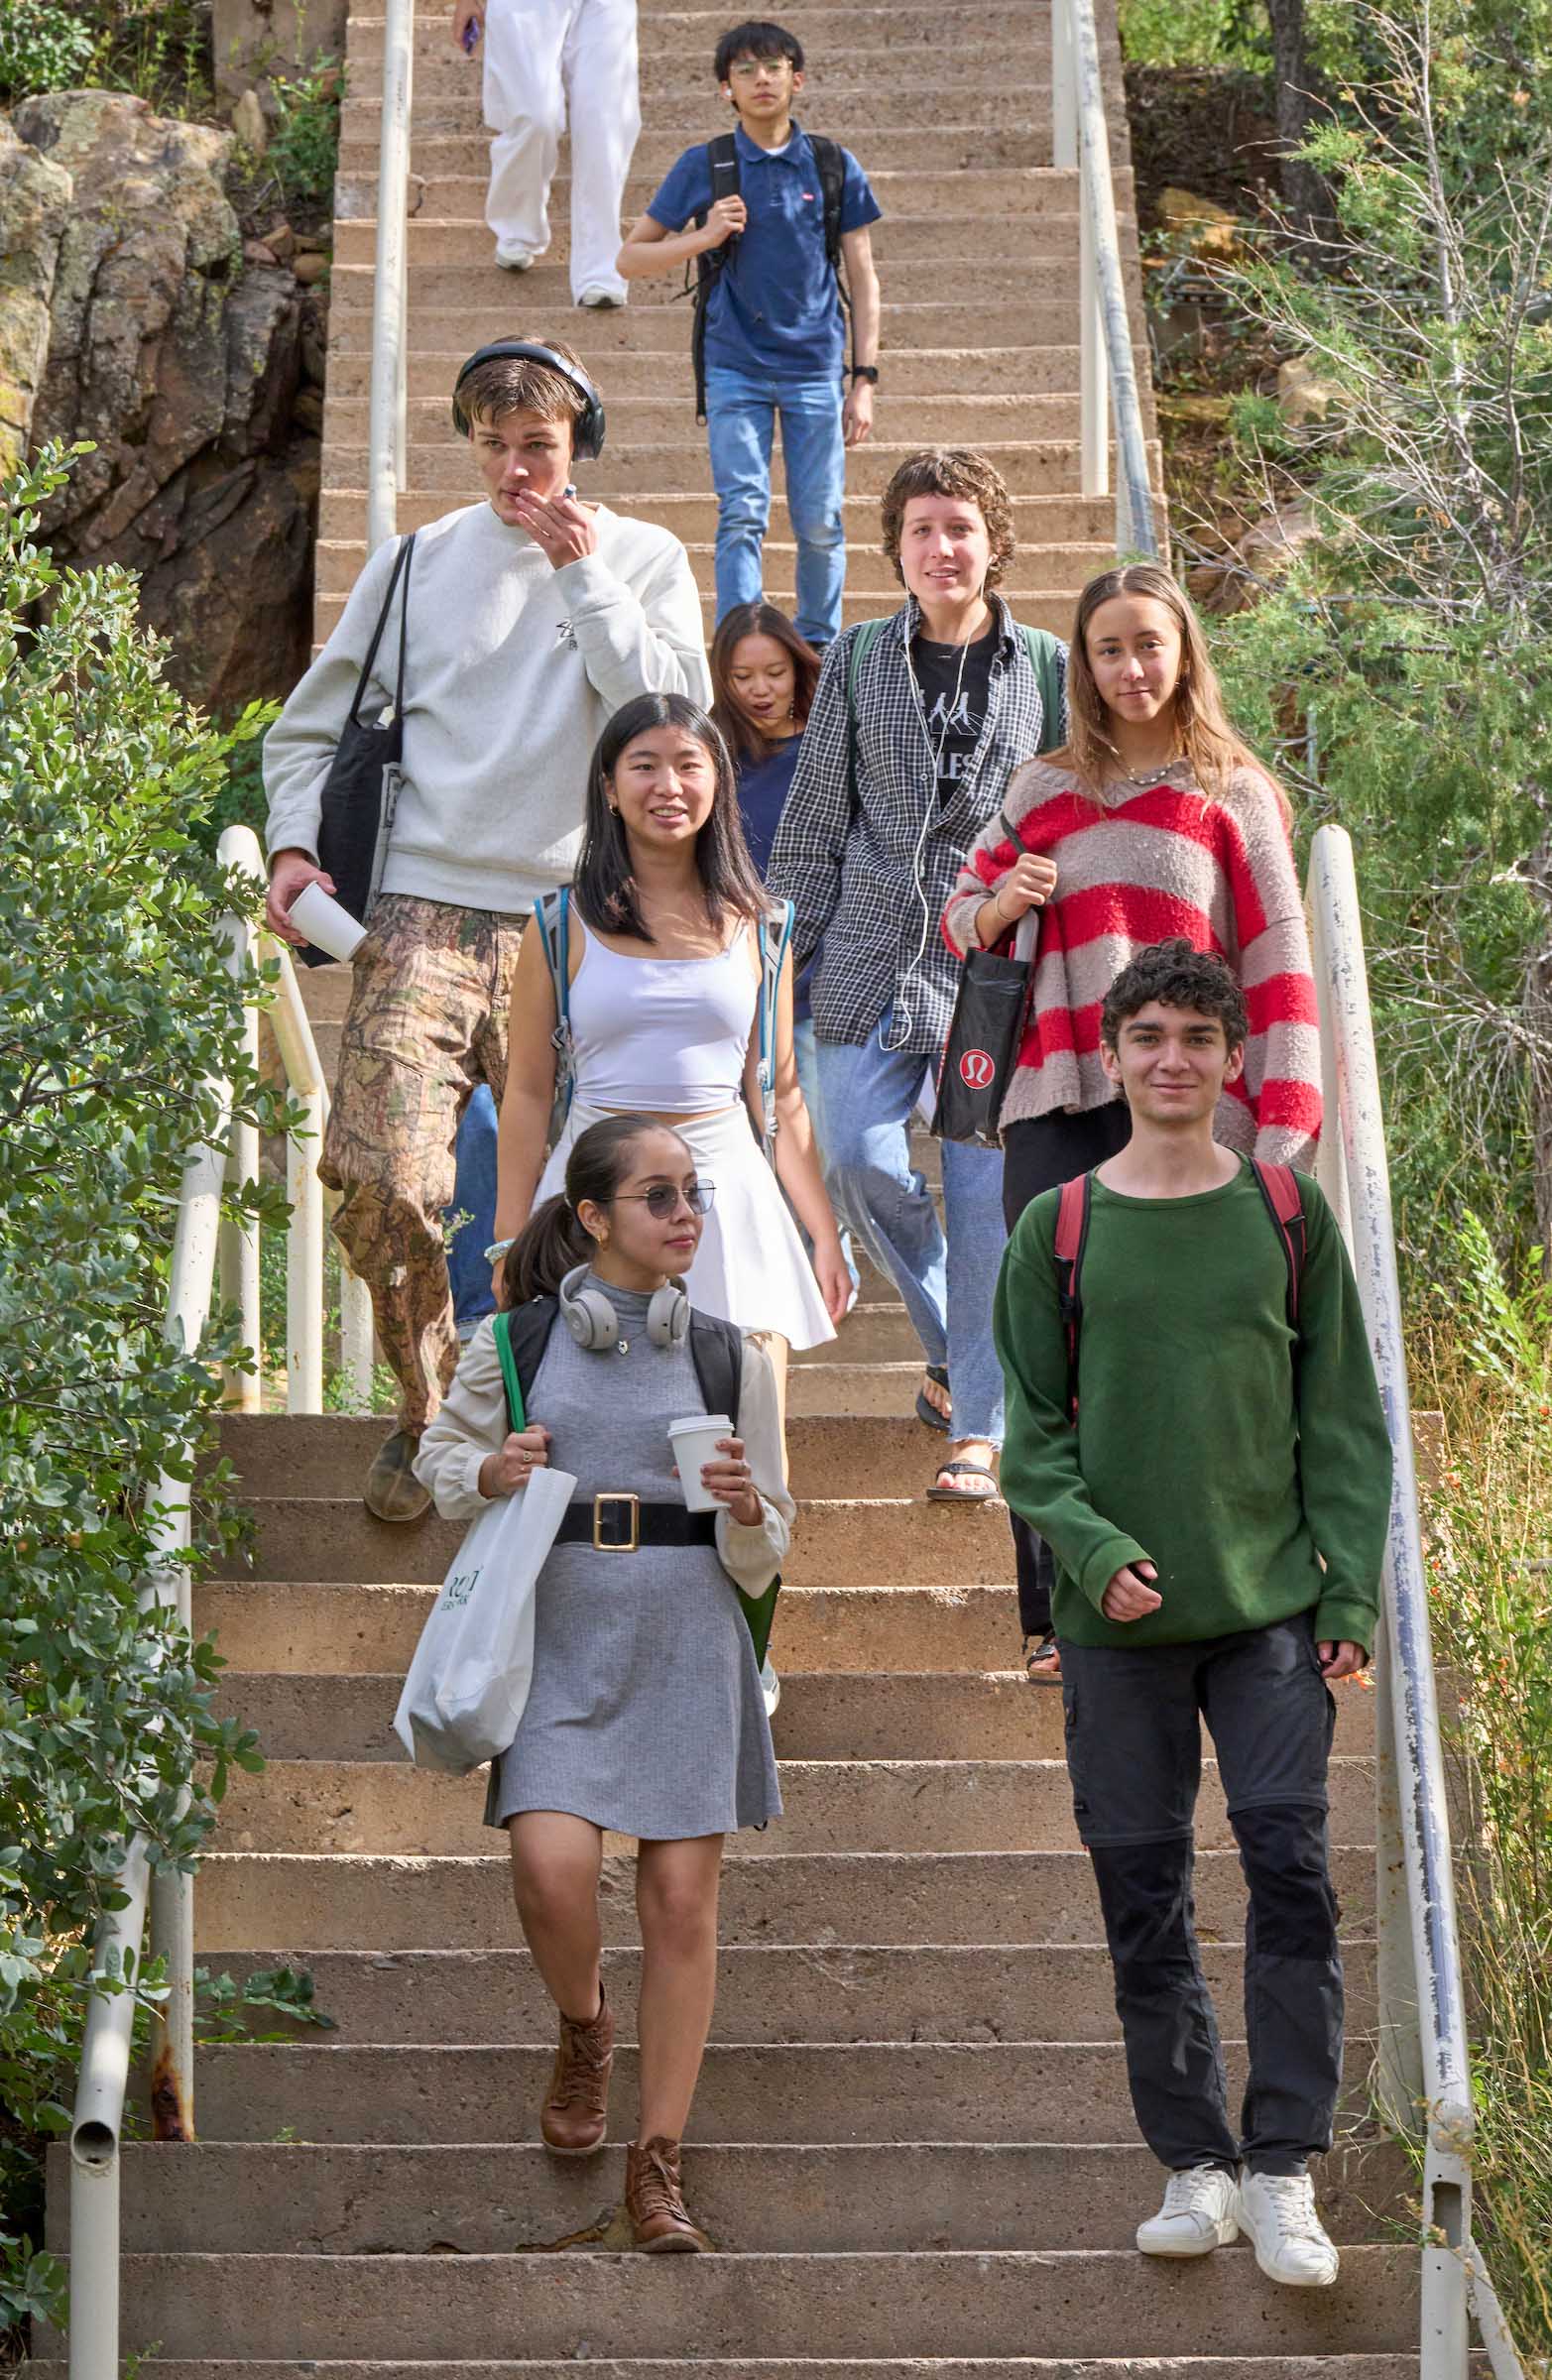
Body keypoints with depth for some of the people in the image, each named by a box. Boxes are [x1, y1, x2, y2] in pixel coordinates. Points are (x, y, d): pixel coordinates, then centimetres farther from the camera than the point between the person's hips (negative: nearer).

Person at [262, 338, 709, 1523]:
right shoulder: (420, 562, 11)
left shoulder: (644, 559, 9)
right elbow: (310, 727, 17)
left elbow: (678, 713, -8)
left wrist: (582, 570, -7)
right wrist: (295, 845, 1)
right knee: (386, 1183, -12)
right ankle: (429, 1412, 7)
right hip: (423, 915, 0)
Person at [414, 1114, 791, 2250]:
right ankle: (585, 2028, 18)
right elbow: (444, 1451, 19)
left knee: (682, 1895, -2)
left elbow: (761, 1558, 11)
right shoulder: (516, 1343, 3)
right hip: (562, 1640, -1)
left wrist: (747, 1506, -12)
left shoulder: (730, 1358, 7)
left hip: (688, 1645, 1)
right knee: (553, 1865, -17)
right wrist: (489, 1474, -3)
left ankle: (659, 2168, 8)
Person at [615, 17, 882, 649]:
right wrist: (703, 237, -10)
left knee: (820, 523, 3)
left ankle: (819, 650, 20)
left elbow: (862, 280, 9)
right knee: (741, 517, -9)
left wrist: (864, 379, 2)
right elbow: (630, 259, 7)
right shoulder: (704, 167, 4)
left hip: (816, 368, 1)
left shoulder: (835, 167, 6)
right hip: (735, 369, -1)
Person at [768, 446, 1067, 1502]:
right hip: (873, 950, 2)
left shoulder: (1047, 666, 7)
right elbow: (814, 818, 12)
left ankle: (979, 1424, 1)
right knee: (860, 1160, -6)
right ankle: (954, 1350, 19)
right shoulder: (858, 660, 9)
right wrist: (787, 947, 7)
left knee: (988, 1185, -6)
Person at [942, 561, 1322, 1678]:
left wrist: (1281, 1126, -7)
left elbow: (1276, 960, 3)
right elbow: (961, 914, 24)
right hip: (1058, 1111, 2)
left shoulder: (1231, 790, 8)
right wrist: (1000, 904, -1)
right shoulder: (1043, 790, 16)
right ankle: (1061, 1615, 0)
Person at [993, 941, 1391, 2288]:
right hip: (1118, 1620, 1)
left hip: (1273, 1609, -1)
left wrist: (1352, 1592, -2)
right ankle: (1195, 2165, 13)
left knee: (1290, 1864, -9)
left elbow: (1345, 1419, 6)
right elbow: (1032, 1428, 5)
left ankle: (1283, 2173, -3)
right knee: (1144, 1893, 3)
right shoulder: (1059, 1231, 5)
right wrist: (1095, 1550, -11)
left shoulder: (1289, 1215, 6)